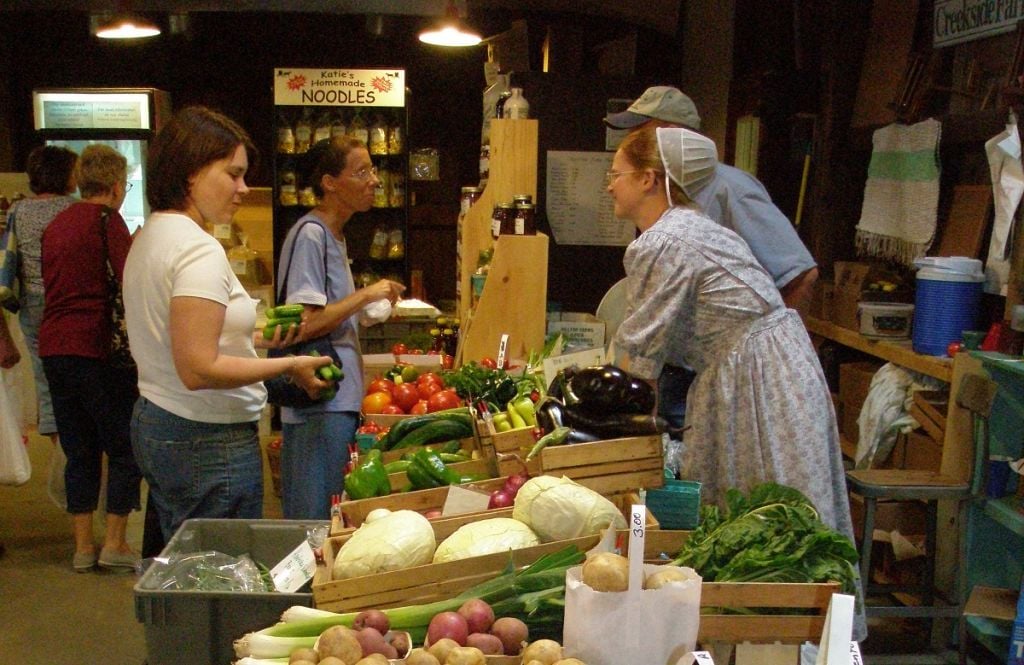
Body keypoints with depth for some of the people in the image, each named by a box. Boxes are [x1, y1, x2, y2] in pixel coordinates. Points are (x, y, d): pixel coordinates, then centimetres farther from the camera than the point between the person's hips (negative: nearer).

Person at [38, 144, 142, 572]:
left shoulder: (56, 224, 15)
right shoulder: (107, 220, -8)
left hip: (53, 347, 7)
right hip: (96, 348, -7)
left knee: (80, 451, 13)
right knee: (124, 448, 4)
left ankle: (83, 546, 17)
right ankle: (114, 544, 6)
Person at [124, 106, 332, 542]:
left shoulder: (149, 236, 13)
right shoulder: (200, 251, -18)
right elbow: (199, 370, -24)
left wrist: (252, 337, 15)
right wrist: (290, 366, -16)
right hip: (208, 439, -10)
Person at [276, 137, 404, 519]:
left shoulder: (334, 236, 15)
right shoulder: (310, 235, -14)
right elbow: (304, 324, -22)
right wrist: (366, 295, -15)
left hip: (341, 402, 10)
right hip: (319, 406, -10)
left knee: (334, 516, 16)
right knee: (316, 520, -2)